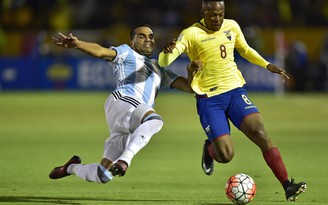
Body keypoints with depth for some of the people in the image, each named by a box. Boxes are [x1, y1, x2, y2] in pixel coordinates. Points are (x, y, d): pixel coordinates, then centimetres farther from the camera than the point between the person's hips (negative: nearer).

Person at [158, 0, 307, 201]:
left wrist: (267, 65, 14)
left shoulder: (232, 26, 5)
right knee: (225, 155, -13)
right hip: (209, 99, -3)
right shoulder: (191, 34, -10)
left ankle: (288, 186, -16)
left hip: (235, 90, 4)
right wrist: (167, 52, -43)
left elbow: (245, 49, 25)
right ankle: (210, 148, 26)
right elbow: (163, 62, -19)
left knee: (261, 134, -17)